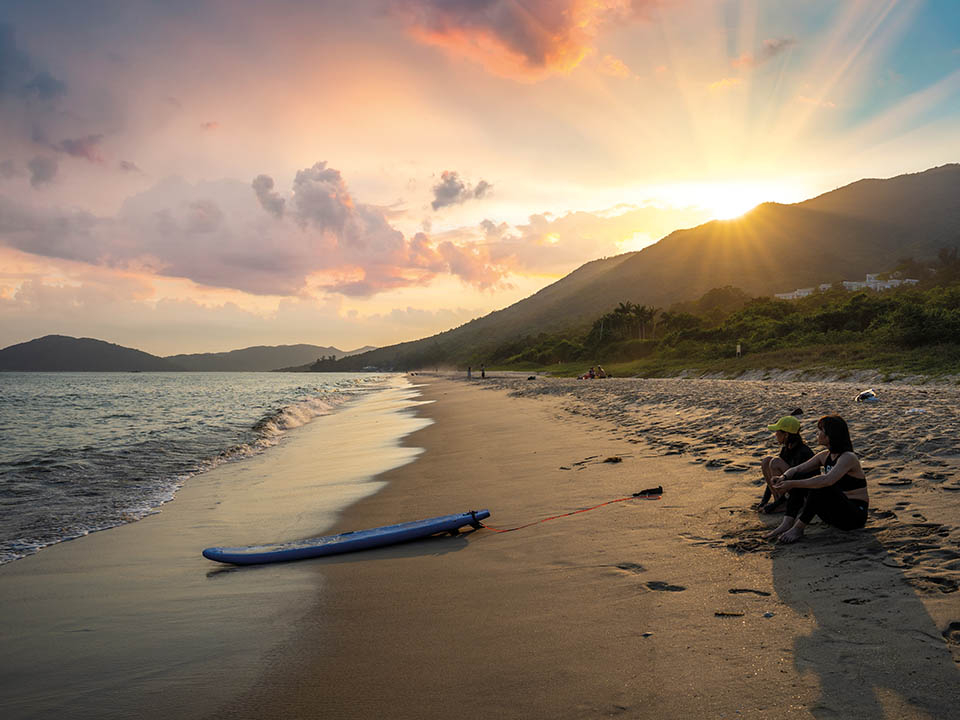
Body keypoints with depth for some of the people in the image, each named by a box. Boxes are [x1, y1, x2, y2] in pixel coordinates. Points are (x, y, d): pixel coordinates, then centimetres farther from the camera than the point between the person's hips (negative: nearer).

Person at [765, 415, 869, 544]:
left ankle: (798, 529, -23)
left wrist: (793, 484, -36)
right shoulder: (825, 456, 7)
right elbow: (798, 469, 4)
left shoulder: (848, 457, -18)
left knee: (821, 487, -33)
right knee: (796, 478, -5)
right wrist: (783, 477, -19)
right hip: (835, 511, 8)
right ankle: (787, 524, -20)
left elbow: (827, 480, -35)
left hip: (855, 515, -8)